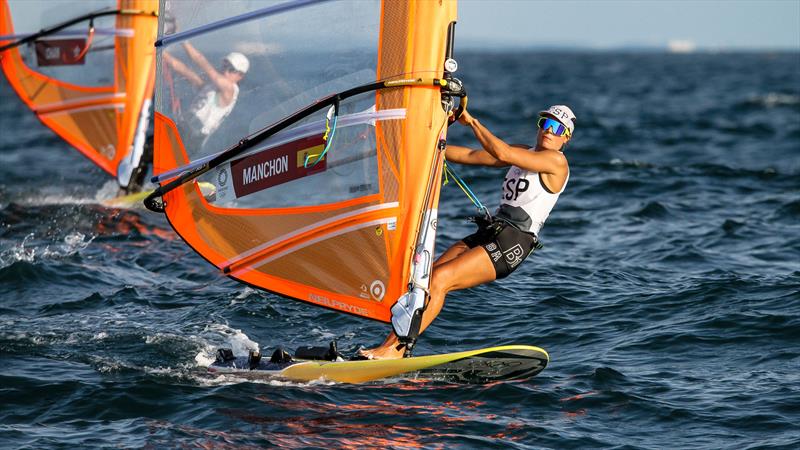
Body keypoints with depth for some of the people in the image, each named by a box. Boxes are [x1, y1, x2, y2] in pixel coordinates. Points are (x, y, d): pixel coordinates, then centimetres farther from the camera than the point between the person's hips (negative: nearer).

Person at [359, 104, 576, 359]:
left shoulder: (556, 161, -5)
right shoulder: (524, 153, 22)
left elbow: (502, 154, -17)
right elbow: (471, 156, 21)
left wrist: (472, 122, -11)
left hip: (512, 244, -8)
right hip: (488, 233, 8)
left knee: (439, 279, -21)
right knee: (425, 282, -9)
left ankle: (395, 349, -24)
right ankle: (389, 344, -15)